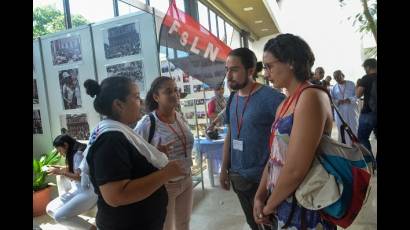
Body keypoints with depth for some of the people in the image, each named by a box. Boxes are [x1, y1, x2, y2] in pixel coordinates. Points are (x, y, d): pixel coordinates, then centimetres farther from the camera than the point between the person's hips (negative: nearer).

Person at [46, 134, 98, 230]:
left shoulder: (79, 154, -15)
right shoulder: (74, 154, 12)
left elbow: (79, 177, -17)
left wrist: (60, 172, -10)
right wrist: (59, 168, 11)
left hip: (88, 192, -10)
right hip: (77, 190, 10)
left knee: (59, 216, -20)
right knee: (50, 209, 2)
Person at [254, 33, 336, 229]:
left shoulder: (311, 98, -20)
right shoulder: (284, 105, 8)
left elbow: (295, 170, -25)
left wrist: (269, 206, -12)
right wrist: (260, 196, -1)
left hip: (304, 207, -8)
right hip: (283, 204, 8)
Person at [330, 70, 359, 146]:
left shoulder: (351, 84, 4)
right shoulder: (334, 88, 10)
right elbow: (331, 99, 2)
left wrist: (349, 99, -21)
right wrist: (338, 101, -18)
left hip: (351, 111, -2)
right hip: (340, 112, 2)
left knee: (353, 130, 0)